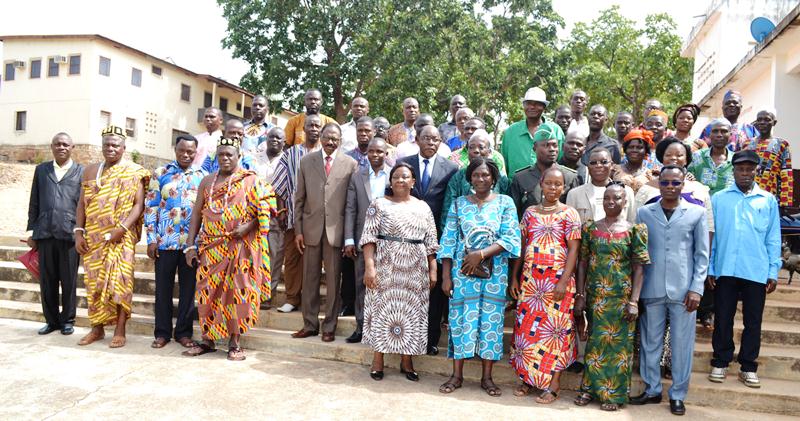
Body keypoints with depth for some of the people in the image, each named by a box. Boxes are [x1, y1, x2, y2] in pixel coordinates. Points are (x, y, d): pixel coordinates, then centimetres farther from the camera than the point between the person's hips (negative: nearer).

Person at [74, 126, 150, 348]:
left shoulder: (133, 172, -1)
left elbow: (139, 204, -7)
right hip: (94, 236, 5)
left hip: (121, 236, -4)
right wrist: (78, 232, 3)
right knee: (94, 280, 7)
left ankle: (120, 330, 1)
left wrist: (122, 228, -18)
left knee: (119, 279, -5)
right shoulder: (90, 171, 13)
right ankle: (97, 328, 17)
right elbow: (82, 204, 12)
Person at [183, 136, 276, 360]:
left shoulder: (250, 180, 1)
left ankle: (235, 342, 8)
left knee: (237, 291, -1)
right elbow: (197, 213, 11)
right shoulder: (207, 181, 13)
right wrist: (191, 246, 4)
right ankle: (207, 339, 16)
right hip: (211, 247, 4)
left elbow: (265, 207, -3)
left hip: (240, 247, -3)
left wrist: (248, 226, -18)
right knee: (207, 292, 4)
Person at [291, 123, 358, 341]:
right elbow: (299, 198, 8)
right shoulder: (306, 161, 8)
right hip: (311, 228, 2)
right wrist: (298, 230, 2)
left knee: (333, 281, 5)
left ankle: (329, 327, 16)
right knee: (309, 279, 8)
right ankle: (310, 324, 20)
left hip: (336, 229, -2)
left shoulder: (350, 164, 2)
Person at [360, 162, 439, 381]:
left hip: (415, 270, 3)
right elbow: (369, 237, -6)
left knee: (411, 312, 6)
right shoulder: (379, 204, 0)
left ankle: (406, 361, 18)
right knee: (382, 309, 2)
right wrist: (369, 266, -16)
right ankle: (377, 361, 14)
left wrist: (433, 270, 2)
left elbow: (430, 242, 8)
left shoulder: (423, 207, 9)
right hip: (386, 267, -3)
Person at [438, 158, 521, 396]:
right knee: (461, 319, 3)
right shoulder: (459, 204, 5)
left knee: (491, 320, 5)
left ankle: (487, 377, 16)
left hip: (494, 274, 0)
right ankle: (457, 375, 14)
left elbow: (511, 238, -7)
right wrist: (446, 276, -3)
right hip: (462, 272, 1)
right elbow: (448, 242, 3)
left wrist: (481, 254, -16)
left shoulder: (505, 203, 2)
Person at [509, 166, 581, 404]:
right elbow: (522, 247, 11)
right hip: (530, 279, 4)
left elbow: (573, 250, -7)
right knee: (526, 327, 6)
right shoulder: (530, 212, 9)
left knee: (554, 329, 0)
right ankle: (528, 378, 20)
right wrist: (514, 277, 7)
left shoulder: (569, 214, -2)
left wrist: (564, 282, -15)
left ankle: (553, 383, 10)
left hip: (557, 280, -4)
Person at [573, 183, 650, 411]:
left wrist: (633, 301, -10)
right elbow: (583, 263, 5)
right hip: (595, 295, 2)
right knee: (595, 341, 10)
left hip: (621, 296, -2)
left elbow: (639, 268, -5)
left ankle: (613, 393, 18)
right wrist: (580, 295, 0)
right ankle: (590, 388, 22)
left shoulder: (635, 229, -3)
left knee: (619, 342, 5)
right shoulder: (590, 228, 4)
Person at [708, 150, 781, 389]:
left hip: (757, 271, 1)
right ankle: (720, 363, 20)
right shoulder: (719, 199, 4)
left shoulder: (768, 200, 7)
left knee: (753, 321, 8)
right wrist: (709, 268, 0)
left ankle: (748, 367, 20)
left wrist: (773, 271, 1)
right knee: (723, 319, 7)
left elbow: (773, 239, 6)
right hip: (725, 270, -1)